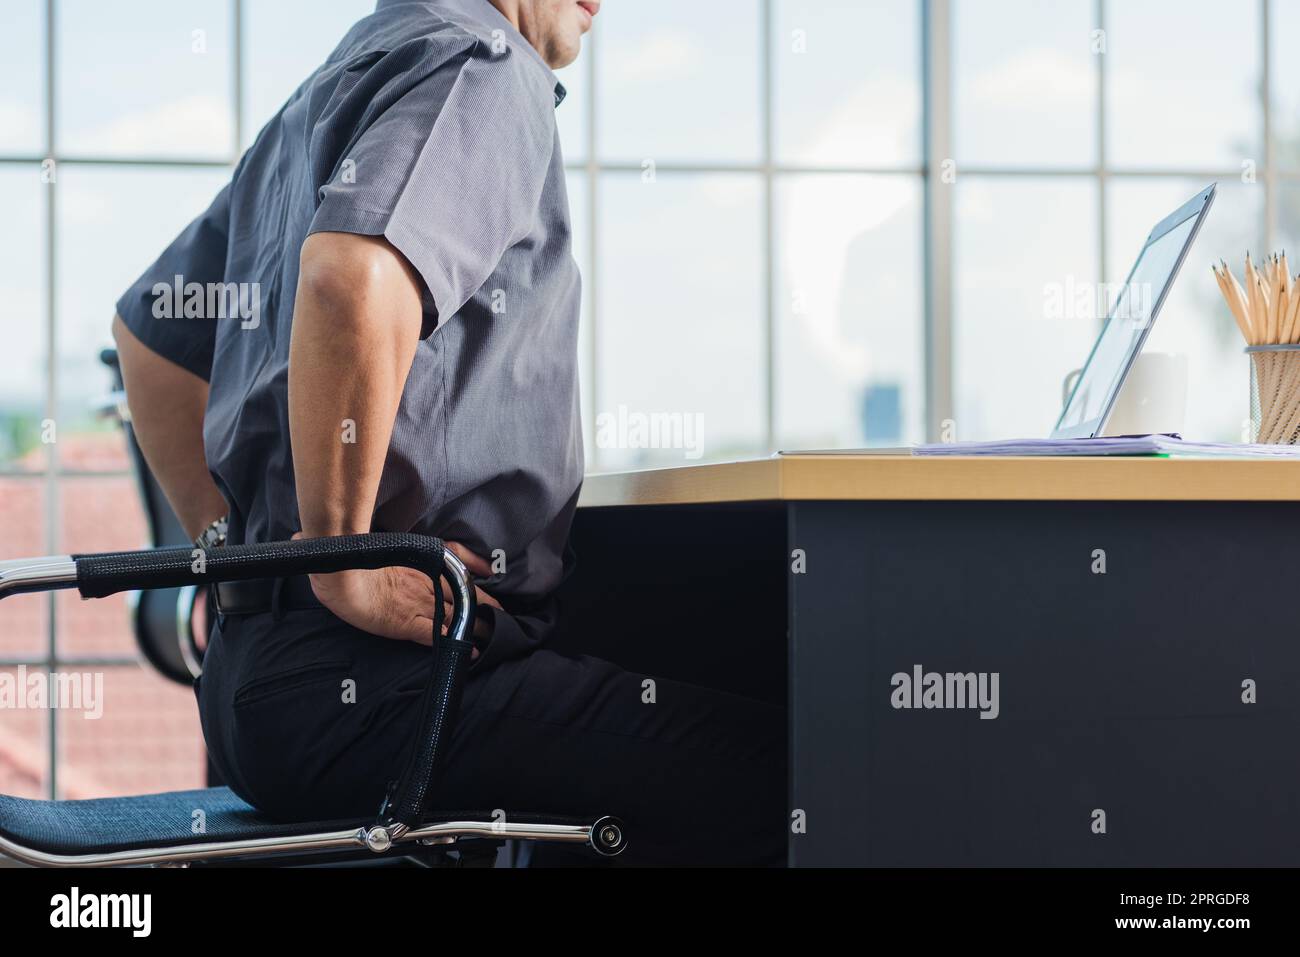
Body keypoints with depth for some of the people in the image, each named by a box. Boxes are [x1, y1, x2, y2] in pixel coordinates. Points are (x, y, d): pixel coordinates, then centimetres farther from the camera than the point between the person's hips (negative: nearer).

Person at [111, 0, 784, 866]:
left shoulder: (331, 89, 24)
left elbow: (150, 327, 34)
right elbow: (355, 278, -28)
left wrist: (233, 555, 26)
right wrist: (346, 569, -20)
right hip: (365, 684, -10)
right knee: (775, 775, -17)